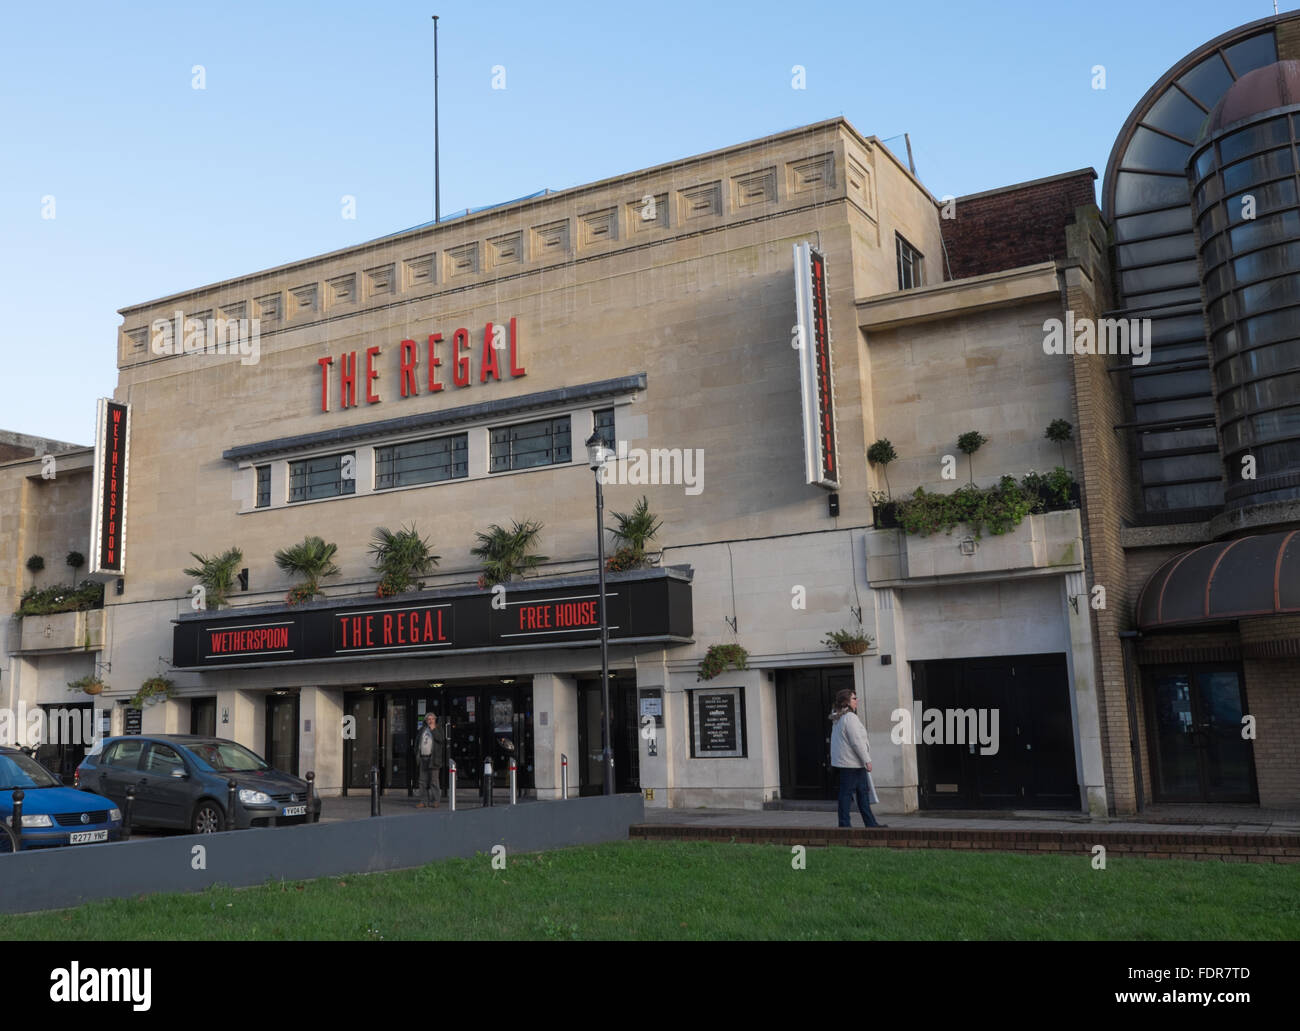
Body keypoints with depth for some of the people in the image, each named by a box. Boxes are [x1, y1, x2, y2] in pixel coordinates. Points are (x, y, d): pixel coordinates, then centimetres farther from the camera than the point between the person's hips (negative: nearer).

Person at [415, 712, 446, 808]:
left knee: (434, 781, -6)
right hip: (423, 758, 5)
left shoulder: (438, 730, 3)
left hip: (434, 759, -5)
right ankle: (426, 801, 10)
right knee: (423, 782, 5)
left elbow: (441, 739, -15)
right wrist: (417, 754, 12)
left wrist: (433, 729, -13)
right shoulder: (422, 730, 15)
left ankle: (435, 801, -1)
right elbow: (417, 742, 21)